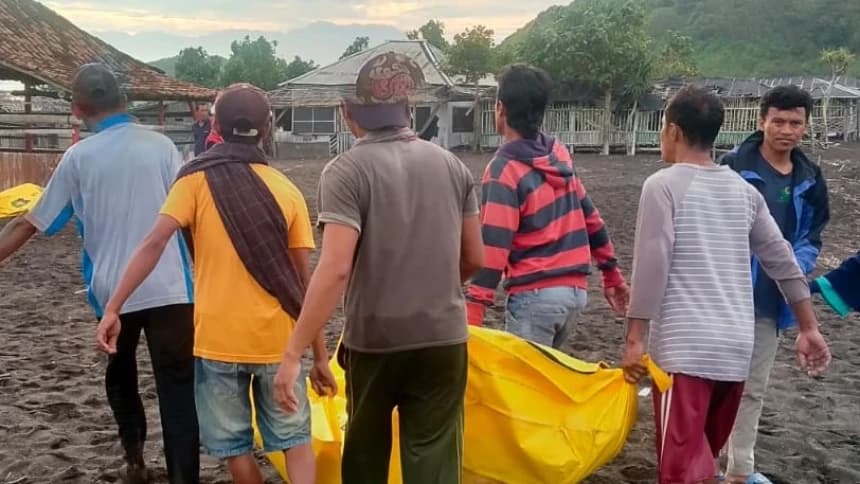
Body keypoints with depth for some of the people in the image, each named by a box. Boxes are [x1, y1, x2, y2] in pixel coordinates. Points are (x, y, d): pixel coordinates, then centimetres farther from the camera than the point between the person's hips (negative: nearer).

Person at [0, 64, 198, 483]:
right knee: (178, 389, 2)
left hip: (113, 291, 1)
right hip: (169, 289, -1)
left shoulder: (78, 156, 1)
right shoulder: (160, 145, 1)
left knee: (120, 376, 26)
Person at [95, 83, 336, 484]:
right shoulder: (287, 191, 3)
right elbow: (304, 281, 2)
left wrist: (112, 309, -12)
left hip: (217, 337, -1)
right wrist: (319, 356, 7)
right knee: (294, 436, 16)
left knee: (234, 443, 14)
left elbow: (155, 243, -15)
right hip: (275, 338, 2)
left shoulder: (196, 179, -2)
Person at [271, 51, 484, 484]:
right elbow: (473, 259, 9)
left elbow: (335, 268, -21)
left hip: (373, 340, -2)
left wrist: (293, 353, -19)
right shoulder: (452, 165, 3)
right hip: (444, 338, 3)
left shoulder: (347, 170, -12)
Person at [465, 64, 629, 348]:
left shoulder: (504, 170, -12)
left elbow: (493, 246, -20)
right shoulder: (560, 154, 9)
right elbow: (590, 217, 14)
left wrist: (474, 311, -22)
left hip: (535, 295, -7)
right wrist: (612, 274, 23)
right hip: (575, 290, 7)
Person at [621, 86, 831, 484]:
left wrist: (635, 337, -7)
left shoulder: (663, 185, -6)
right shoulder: (743, 190, 11)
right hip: (737, 345, 6)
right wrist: (808, 327, 19)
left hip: (683, 345, -6)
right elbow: (782, 261, 13)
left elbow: (652, 265, -12)